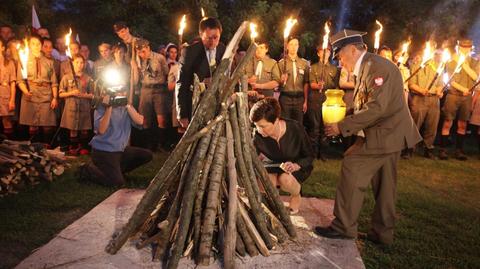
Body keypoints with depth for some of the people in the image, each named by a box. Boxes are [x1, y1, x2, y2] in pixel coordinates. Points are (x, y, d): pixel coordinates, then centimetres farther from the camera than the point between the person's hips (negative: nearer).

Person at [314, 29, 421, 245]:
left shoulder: (376, 67, -18)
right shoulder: (367, 67, 14)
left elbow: (376, 108, -25)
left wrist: (342, 126, -23)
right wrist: (344, 123, 8)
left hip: (384, 134, -10)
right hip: (389, 134, 10)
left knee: (352, 169, -10)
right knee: (384, 185, 14)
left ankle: (343, 227, 0)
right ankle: (383, 233, 26)